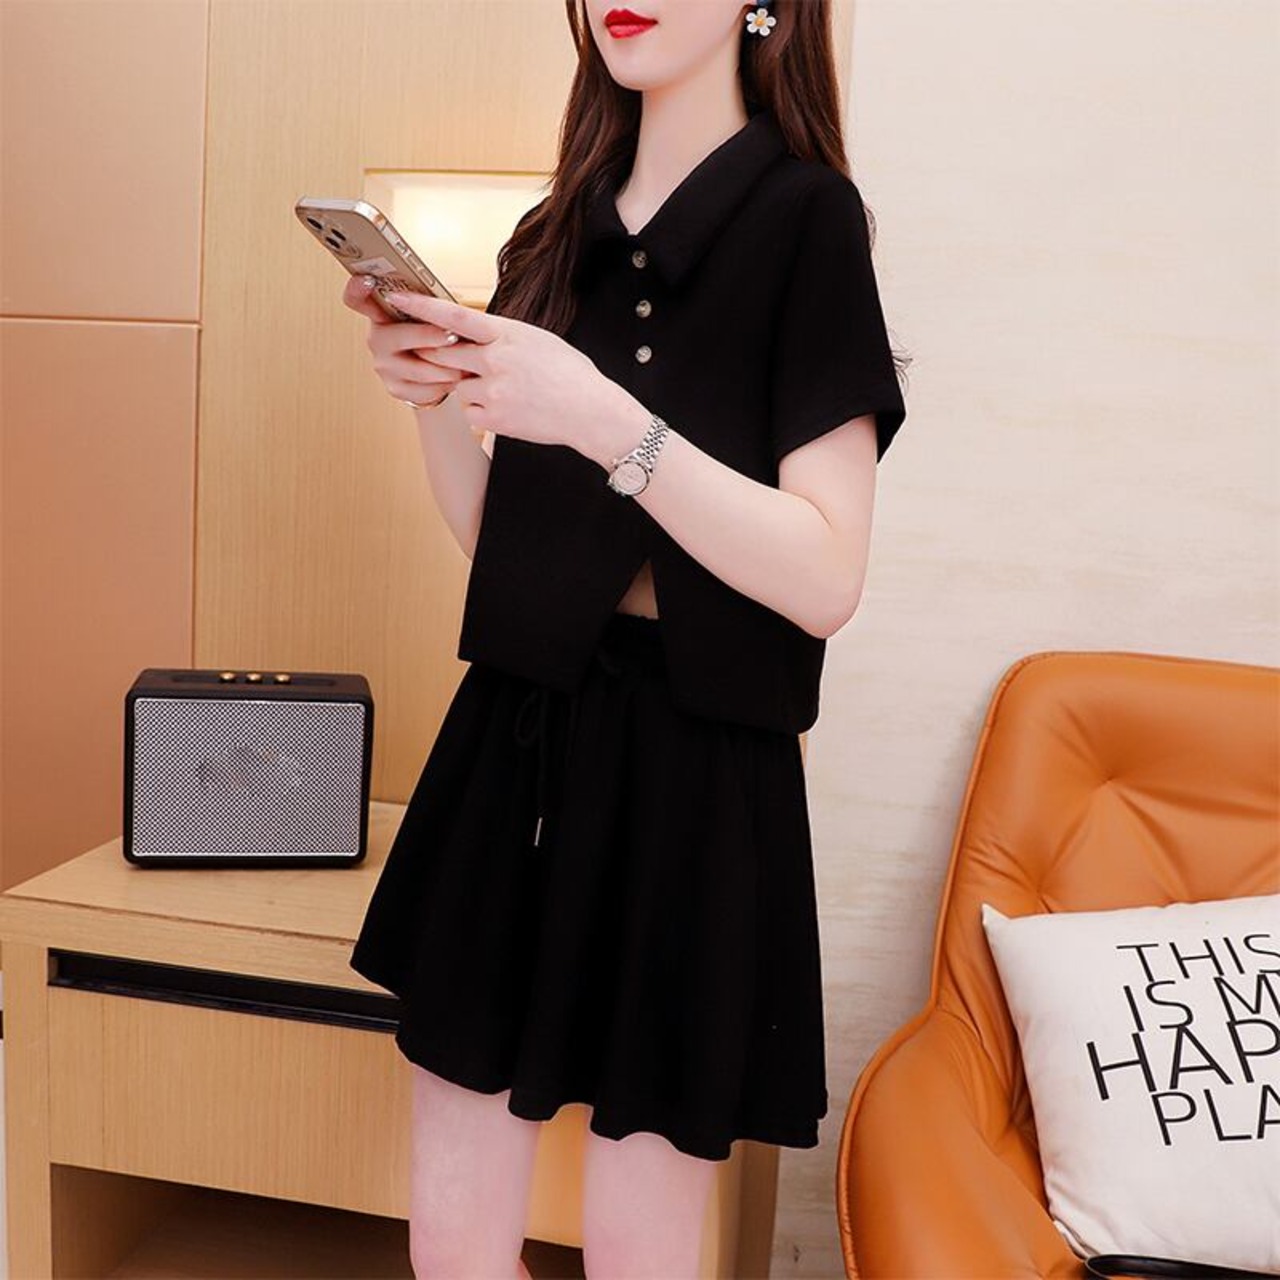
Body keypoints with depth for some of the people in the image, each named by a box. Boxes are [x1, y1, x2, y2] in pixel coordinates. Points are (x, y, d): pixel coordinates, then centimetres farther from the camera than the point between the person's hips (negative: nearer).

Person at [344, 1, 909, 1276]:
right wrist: (438, 394, -3)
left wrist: (606, 419, -24)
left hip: (685, 774, -5)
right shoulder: (556, 234, 12)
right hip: (514, 741, 5)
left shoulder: (802, 216, -5)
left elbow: (826, 580, -14)